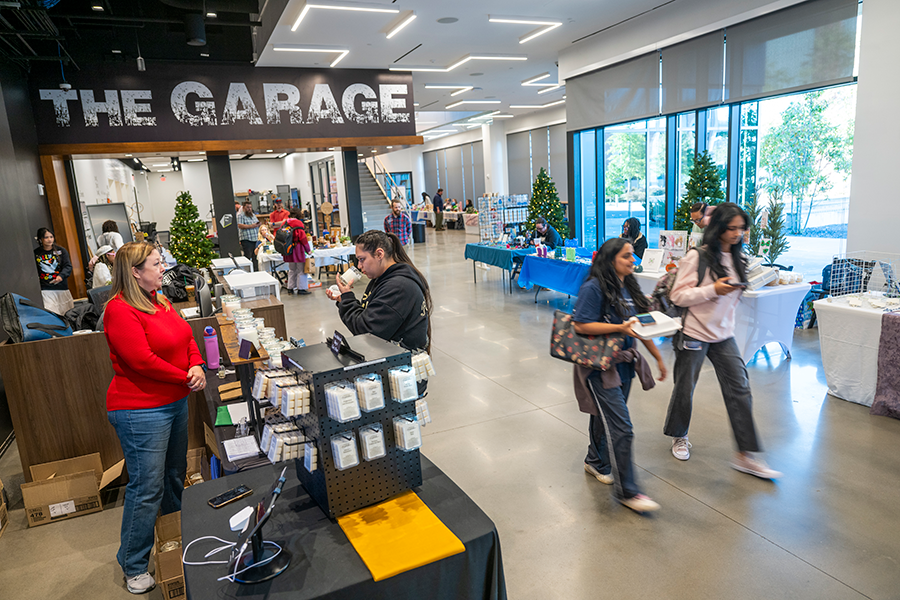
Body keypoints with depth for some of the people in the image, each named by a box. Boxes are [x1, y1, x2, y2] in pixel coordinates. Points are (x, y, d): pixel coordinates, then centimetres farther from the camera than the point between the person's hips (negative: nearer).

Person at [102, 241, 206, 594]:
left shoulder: (159, 301, 9)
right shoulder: (119, 310, -18)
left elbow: (186, 337, 10)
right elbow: (142, 360, -25)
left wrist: (198, 366, -9)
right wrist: (186, 378, -16)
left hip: (175, 403, 9)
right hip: (141, 412, -9)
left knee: (175, 476, 22)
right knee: (147, 488, -1)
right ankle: (133, 566, 18)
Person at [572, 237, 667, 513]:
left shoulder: (629, 287, 9)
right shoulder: (593, 288, -16)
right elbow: (581, 325, -20)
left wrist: (658, 357, 17)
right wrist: (620, 328, -25)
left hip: (623, 364, 8)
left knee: (606, 416, 21)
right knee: (621, 428, -7)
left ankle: (595, 461, 43)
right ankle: (626, 491, 5)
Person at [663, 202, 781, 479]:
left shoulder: (736, 258, 8)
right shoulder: (697, 257, -13)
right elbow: (678, 295, -17)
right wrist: (713, 290, -24)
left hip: (723, 335, 6)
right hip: (694, 334, -6)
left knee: (740, 390, 0)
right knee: (684, 389, 8)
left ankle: (745, 455, 9)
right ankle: (679, 437, 32)